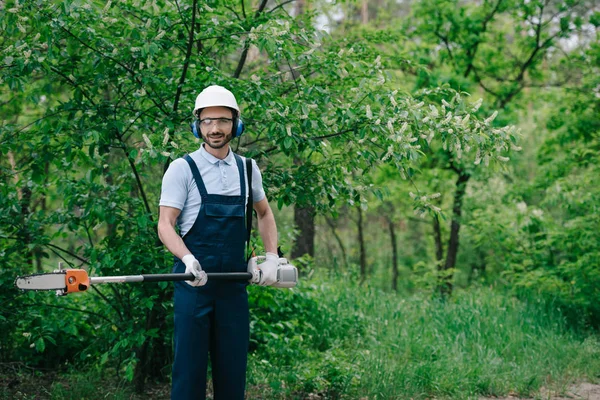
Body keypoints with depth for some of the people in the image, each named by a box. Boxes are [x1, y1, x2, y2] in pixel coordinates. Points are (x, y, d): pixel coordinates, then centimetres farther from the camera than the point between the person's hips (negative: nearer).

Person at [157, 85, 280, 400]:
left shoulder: (247, 169, 9)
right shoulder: (182, 169, -5)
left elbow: (264, 213, 22)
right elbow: (165, 224, -10)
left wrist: (272, 257, 9)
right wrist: (187, 259, -27)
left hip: (234, 283, 4)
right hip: (195, 281, -4)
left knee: (233, 369, 9)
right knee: (190, 365, -2)